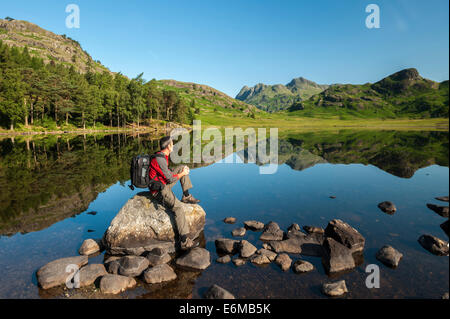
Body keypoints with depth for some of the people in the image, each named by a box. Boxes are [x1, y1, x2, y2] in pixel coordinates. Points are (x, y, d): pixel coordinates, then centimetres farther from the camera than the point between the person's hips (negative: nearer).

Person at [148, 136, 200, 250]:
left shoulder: (162, 156, 7)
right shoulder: (159, 159, -24)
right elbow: (170, 179, -21)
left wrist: (183, 170, 6)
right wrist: (182, 174, -4)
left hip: (164, 183, 10)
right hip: (159, 190, -10)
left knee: (182, 167, 10)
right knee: (178, 207, -28)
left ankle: (186, 196, 9)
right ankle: (185, 241, -28)